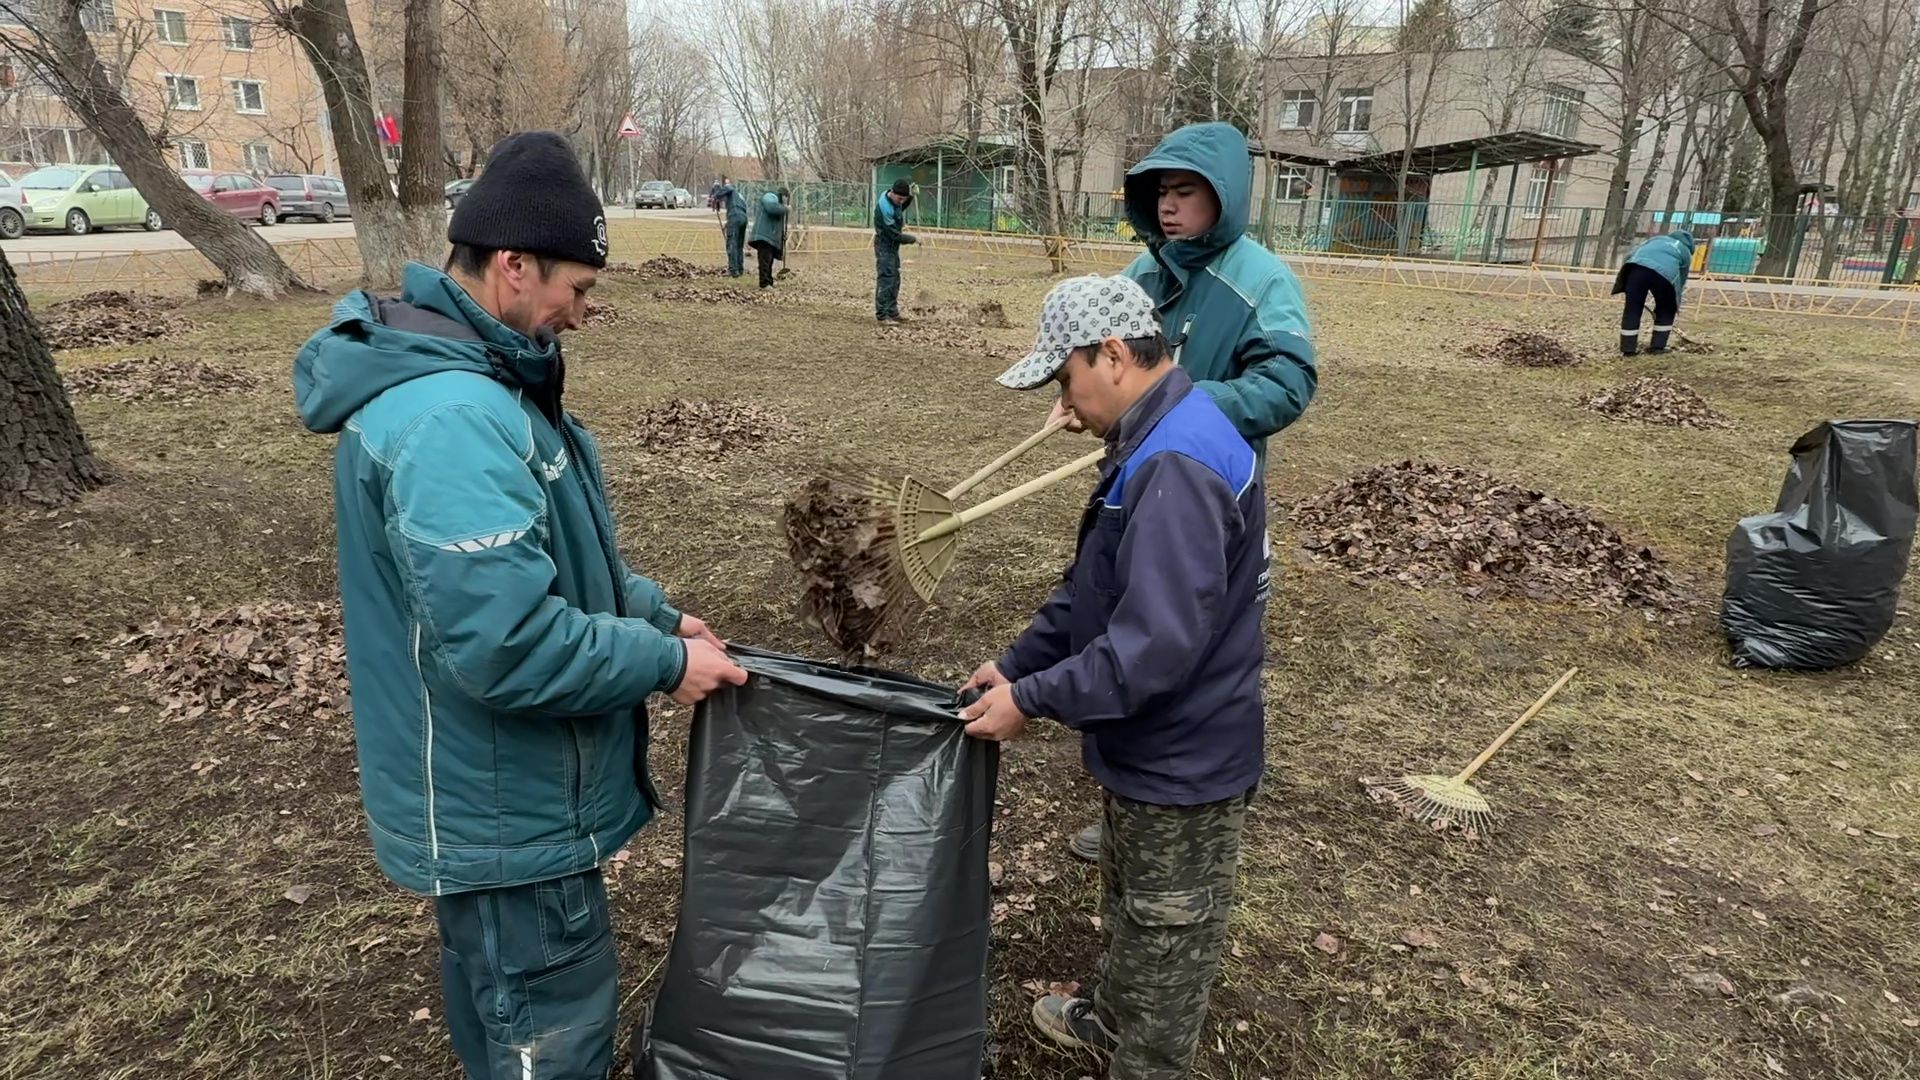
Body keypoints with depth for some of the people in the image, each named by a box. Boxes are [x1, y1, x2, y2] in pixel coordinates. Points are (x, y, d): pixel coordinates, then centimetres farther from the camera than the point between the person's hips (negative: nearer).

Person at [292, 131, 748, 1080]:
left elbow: (538, 557, 15)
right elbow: (506, 645, -34)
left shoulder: (459, 376, 6)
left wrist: (650, 610, 6)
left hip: (489, 790, 10)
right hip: (508, 809, -10)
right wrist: (663, 661, -20)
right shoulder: (451, 420, -30)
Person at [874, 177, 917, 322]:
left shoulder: (894, 200, -2)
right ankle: (882, 315, -9)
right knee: (885, 279, -10)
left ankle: (892, 312, 20)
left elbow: (902, 208, 23)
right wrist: (913, 239, -14)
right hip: (885, 246, -9)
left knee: (895, 279, 12)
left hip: (893, 245, 9)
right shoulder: (884, 208, -27)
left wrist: (910, 196, 3)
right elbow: (894, 234, -25)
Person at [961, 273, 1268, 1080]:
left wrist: (1030, 700, -24)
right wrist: (1016, 663, 7)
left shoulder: (1175, 468, -31)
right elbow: (1094, 587, 11)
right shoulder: (1161, 439, 4)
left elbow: (1156, 646, -33)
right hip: (1154, 745, 10)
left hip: (1181, 760, -10)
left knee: (1166, 934, 14)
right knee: (1132, 908, 30)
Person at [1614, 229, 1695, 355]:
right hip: (1665, 272, -1)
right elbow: (1681, 281, 34)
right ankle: (1657, 346, 21)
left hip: (1638, 265, 1)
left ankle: (1627, 348, 8)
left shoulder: (1657, 239, 41)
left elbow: (1632, 253, 27)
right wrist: (1675, 305, 41)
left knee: (1632, 309, 7)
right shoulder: (1685, 252, 35)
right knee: (1666, 311, 21)